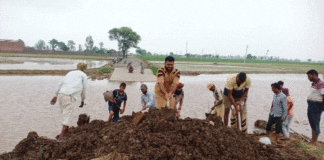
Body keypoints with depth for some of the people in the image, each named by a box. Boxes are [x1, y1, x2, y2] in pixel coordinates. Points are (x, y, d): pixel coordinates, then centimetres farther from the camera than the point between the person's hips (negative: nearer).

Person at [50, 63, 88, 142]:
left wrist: (55, 95, 24)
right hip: (69, 96, -6)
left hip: (61, 94, 6)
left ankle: (66, 134, 26)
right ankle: (61, 138, -17)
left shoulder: (70, 73, 27)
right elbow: (84, 89, 11)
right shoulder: (83, 75, 13)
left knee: (65, 114, 18)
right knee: (68, 117, -8)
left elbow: (60, 84, 22)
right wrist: (82, 100, 21)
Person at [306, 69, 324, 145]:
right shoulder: (313, 84, 13)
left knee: (315, 124, -2)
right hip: (310, 105, 9)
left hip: (316, 105, -9)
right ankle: (312, 141, 26)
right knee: (312, 123, 16)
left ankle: (314, 142, 6)